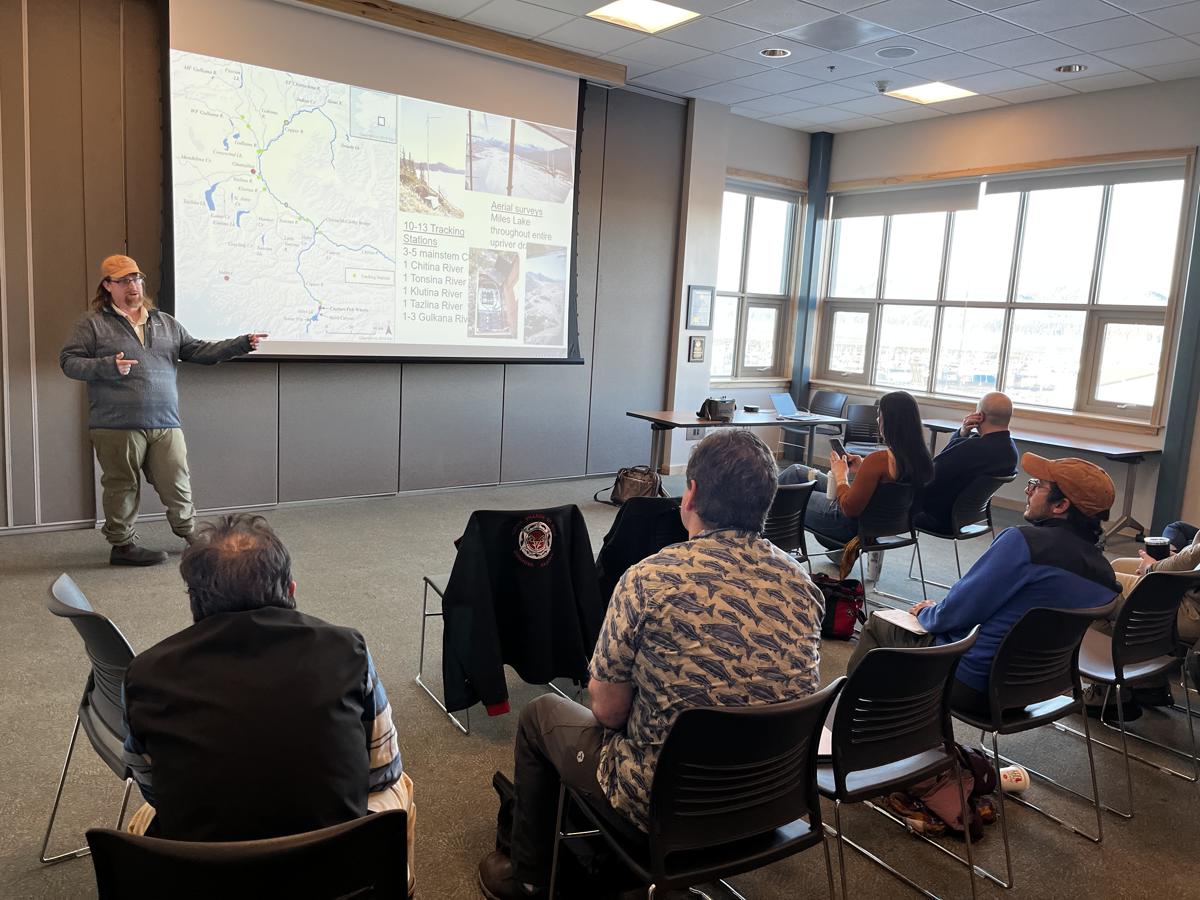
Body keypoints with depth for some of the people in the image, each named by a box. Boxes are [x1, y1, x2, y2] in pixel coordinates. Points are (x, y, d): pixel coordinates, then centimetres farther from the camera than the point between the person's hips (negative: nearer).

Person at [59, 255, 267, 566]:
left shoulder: (165, 322, 16)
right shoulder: (93, 323, 2)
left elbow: (198, 351, 13)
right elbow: (69, 361, 0)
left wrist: (241, 344, 1)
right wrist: (108, 366, -18)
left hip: (166, 424, 4)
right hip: (117, 426, -3)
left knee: (177, 484, 8)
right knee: (122, 487, 6)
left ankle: (193, 535, 25)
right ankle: (122, 544, 19)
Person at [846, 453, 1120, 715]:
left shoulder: (1024, 541, -23)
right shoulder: (1102, 568, 1)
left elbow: (957, 612, -19)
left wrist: (926, 613, 3)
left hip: (973, 688, -8)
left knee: (877, 623, 10)